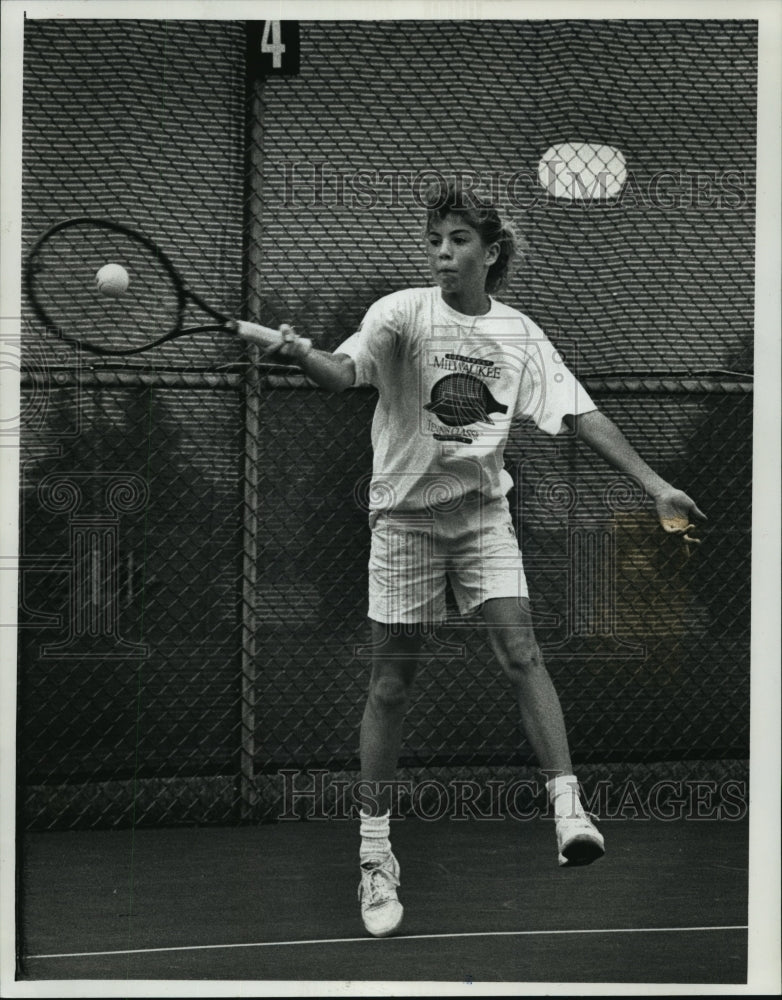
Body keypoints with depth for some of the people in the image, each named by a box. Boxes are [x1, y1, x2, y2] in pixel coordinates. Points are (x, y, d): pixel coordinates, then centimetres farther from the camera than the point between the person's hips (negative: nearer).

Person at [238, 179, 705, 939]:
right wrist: (301, 355, -46)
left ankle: (568, 810, -17)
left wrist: (655, 487, 2)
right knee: (391, 684, 2)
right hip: (405, 513, -2)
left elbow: (580, 416, 6)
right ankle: (375, 854, 11)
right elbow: (345, 374, -23)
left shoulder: (519, 334, 4)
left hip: (483, 513, 2)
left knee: (520, 653, -17)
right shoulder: (402, 313, -6)